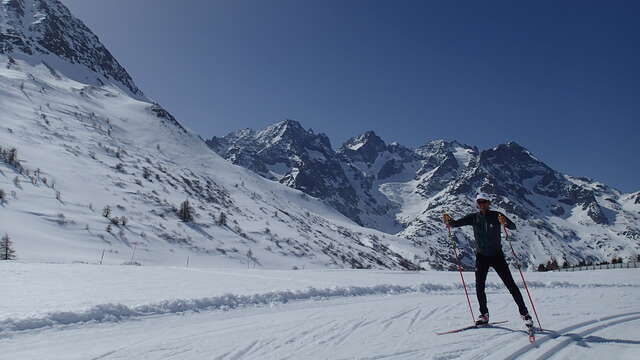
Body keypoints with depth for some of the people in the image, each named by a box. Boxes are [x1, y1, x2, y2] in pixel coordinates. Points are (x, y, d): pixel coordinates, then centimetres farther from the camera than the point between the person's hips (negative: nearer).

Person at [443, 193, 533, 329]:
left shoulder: (496, 215, -9)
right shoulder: (473, 217, -2)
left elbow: (513, 227, -19)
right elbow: (456, 223, -4)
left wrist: (505, 222, -41)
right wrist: (449, 221, -27)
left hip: (497, 255, -2)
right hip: (481, 256, 2)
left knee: (511, 285, -2)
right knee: (479, 287, -1)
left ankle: (524, 313, 10)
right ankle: (484, 315, 14)